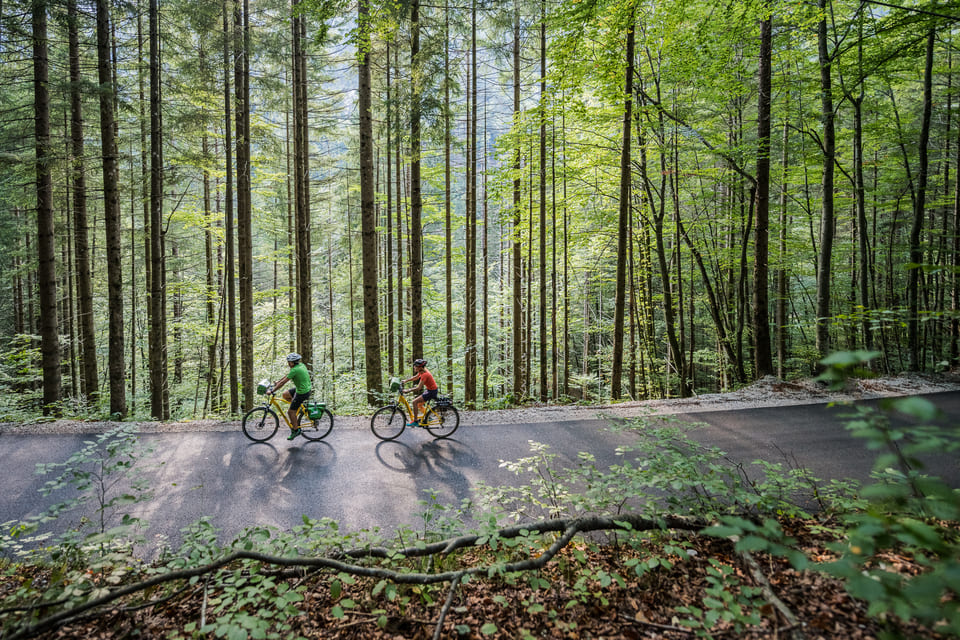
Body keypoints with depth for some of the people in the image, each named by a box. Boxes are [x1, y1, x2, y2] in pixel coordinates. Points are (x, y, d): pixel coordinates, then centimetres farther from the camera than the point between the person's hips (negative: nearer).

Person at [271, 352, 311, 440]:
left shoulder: (294, 370, -21)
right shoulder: (301, 365, 6)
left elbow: (283, 382, -18)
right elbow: (288, 374, 19)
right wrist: (278, 381, 22)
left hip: (302, 393, -9)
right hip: (306, 388, 9)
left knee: (291, 411, 2)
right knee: (285, 394, 19)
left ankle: (296, 430, 12)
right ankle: (299, 405, 22)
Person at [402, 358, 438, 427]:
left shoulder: (424, 375, -25)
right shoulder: (422, 371, 3)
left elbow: (418, 388, -28)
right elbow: (415, 377, 20)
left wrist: (408, 391, -27)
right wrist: (405, 381, 14)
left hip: (432, 391, -10)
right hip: (429, 390, 10)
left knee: (415, 402, -13)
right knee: (419, 404, 17)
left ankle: (415, 421, -6)